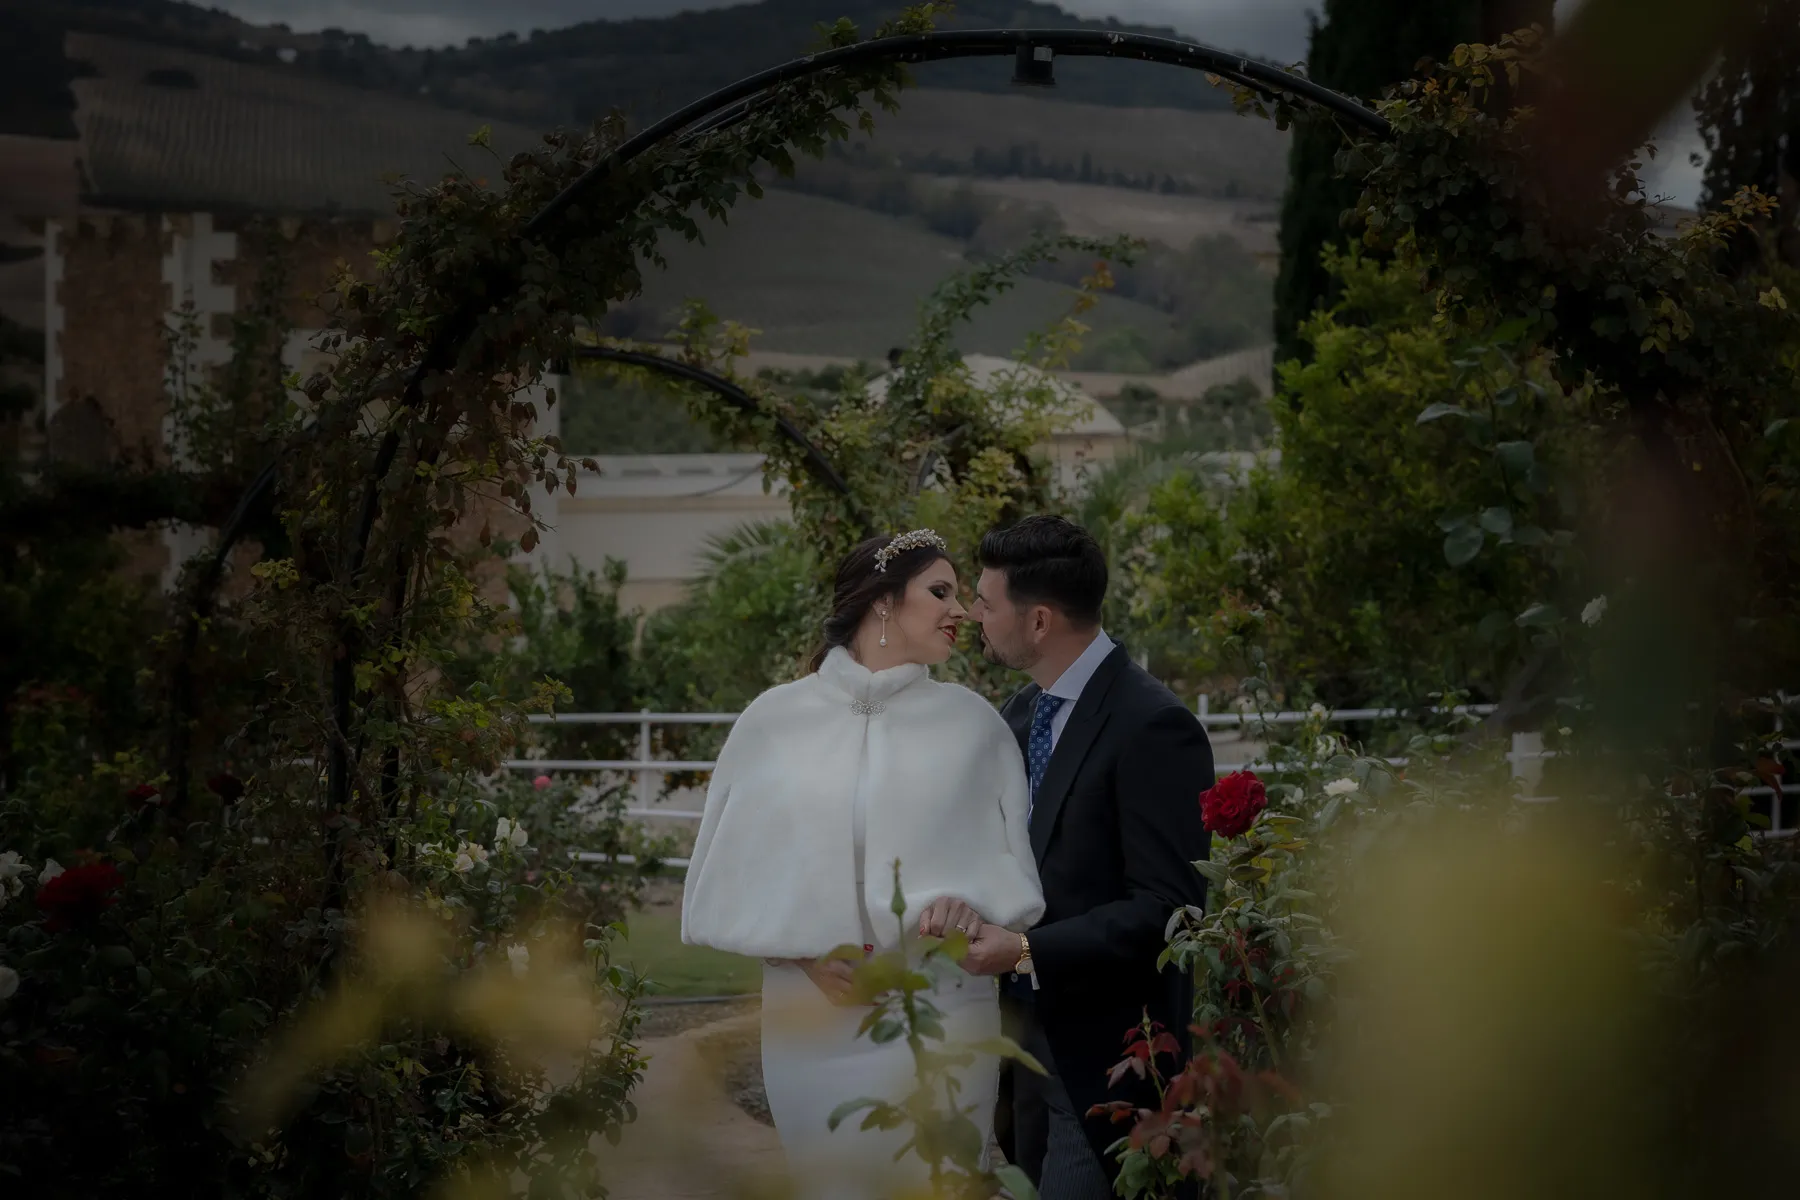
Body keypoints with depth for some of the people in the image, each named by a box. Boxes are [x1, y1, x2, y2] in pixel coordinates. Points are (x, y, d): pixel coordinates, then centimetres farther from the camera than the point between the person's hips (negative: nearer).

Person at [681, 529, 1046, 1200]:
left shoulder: (971, 722, 6)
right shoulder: (774, 720, 5)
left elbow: (1014, 860, 5)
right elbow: (730, 873, 6)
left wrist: (973, 903, -17)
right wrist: (805, 951, -8)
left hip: (941, 1015, 0)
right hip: (813, 1021, 0)